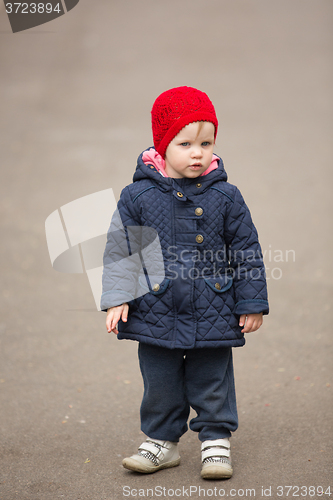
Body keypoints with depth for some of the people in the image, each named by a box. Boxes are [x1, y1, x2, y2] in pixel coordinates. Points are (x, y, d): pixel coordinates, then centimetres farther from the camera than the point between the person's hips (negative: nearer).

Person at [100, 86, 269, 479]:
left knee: (212, 383, 9)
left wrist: (252, 304, 3)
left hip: (213, 315, 0)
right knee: (160, 383, 12)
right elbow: (120, 249, 1)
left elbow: (247, 251, 2)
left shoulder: (226, 197, -4)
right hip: (156, 314, 1)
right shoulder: (138, 196, -5)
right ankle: (161, 441, 28)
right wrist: (117, 298, -5)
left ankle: (216, 442, 23)